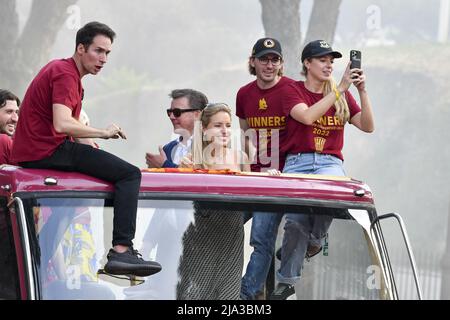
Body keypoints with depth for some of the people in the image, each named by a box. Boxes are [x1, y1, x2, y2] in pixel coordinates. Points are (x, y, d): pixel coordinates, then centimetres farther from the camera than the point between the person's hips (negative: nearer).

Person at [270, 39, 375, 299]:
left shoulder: (343, 96, 14)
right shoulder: (293, 91, 5)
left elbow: (368, 127, 5)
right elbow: (307, 117, -15)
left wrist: (362, 91, -8)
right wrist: (340, 88, -16)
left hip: (330, 163, 1)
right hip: (298, 161, -1)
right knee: (296, 219, -20)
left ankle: (317, 238, -3)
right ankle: (287, 281, 0)